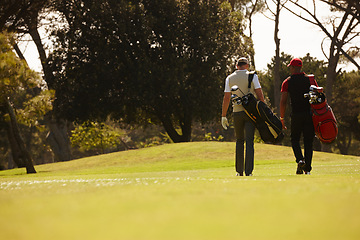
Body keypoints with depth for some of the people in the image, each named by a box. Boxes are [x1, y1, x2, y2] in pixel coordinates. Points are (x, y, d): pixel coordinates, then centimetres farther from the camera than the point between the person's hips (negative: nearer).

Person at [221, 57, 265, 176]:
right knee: (249, 141, -5)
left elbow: (226, 98, 2)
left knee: (239, 141, 15)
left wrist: (223, 116, 5)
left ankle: (239, 171, 14)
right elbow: (259, 94, -6)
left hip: (237, 112, 2)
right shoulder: (252, 76, -1)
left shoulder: (230, 78, 5)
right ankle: (248, 171, -14)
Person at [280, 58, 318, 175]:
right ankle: (307, 169, 7)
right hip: (310, 114, 1)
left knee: (295, 139, 13)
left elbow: (283, 101, -2)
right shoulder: (311, 79, 5)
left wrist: (282, 118, 4)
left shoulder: (287, 82, 1)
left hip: (296, 115, -1)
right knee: (308, 141, 8)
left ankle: (300, 160, -12)